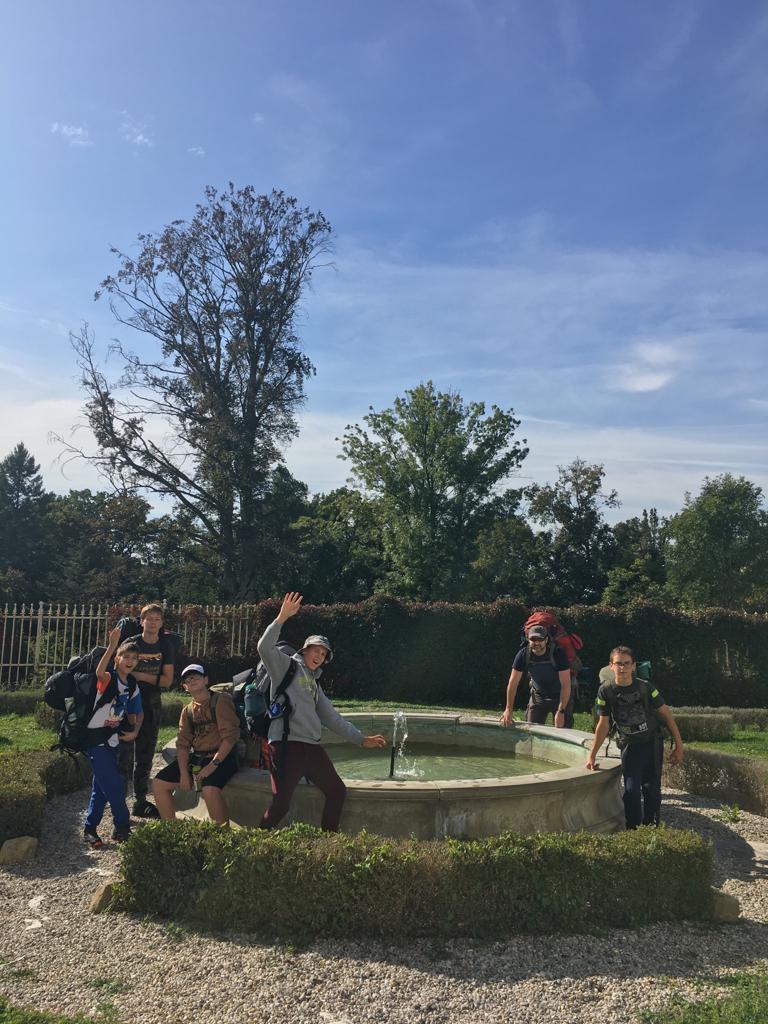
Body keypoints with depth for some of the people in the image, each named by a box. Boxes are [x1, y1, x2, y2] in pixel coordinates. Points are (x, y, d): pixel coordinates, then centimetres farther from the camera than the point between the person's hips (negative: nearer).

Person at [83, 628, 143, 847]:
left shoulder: (132, 686, 6)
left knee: (101, 786, 15)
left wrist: (134, 731, -3)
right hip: (95, 739, -8)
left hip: (112, 740, 8)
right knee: (115, 786, -6)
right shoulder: (108, 678, -17)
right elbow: (99, 671, -42)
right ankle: (122, 828, 9)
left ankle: (90, 829, 27)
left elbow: (135, 713, 16)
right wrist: (112, 645, -53)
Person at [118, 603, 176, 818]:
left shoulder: (165, 646, 3)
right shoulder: (131, 644, -5)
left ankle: (140, 801, 19)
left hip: (152, 704, 4)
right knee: (125, 753, -8)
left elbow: (167, 680, 0)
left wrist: (141, 676, -12)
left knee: (146, 754, 10)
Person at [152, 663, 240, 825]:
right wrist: (184, 773, -8)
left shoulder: (221, 700, -5)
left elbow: (230, 735, -14)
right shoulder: (187, 711, 15)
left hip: (221, 757, -7)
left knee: (209, 790, -34)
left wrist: (213, 764, -21)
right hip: (196, 757, 7)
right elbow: (182, 744, 7)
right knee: (159, 784, -3)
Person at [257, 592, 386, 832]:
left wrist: (361, 739, 21)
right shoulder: (286, 665, 7)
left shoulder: (314, 684, 26)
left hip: (312, 747, 8)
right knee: (281, 804, -14)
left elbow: (332, 717, 25)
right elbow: (265, 647, -12)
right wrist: (282, 618, -23)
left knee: (337, 792, 9)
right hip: (286, 743, -8)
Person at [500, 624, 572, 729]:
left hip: (560, 696, -3)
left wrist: (561, 712, -31)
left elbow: (565, 685, -26)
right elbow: (513, 683, -13)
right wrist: (508, 710, -17)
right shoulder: (523, 654, -18)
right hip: (538, 696, 3)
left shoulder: (558, 654, -26)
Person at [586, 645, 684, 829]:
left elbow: (666, 715, -4)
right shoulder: (606, 691, -10)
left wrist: (678, 745, -5)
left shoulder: (645, 687, -13)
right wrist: (592, 755, -2)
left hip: (652, 742, 0)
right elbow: (603, 724, -2)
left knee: (652, 790, 3)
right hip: (629, 745, 0)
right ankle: (633, 832, 5)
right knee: (631, 790, -10)